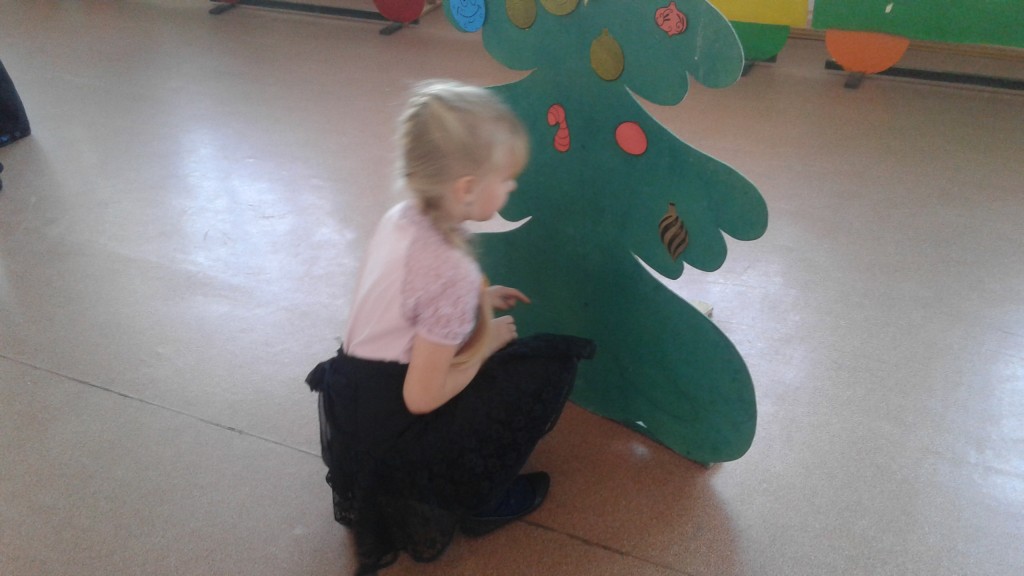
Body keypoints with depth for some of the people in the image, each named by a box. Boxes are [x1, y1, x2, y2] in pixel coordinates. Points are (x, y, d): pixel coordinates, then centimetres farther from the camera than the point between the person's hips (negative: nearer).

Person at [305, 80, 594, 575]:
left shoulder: (400, 219, -1)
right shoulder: (453, 271, -26)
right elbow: (423, 397, -21)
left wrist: (478, 303, 11)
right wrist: (487, 342, -7)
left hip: (348, 413, 8)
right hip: (390, 445, -8)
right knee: (551, 364, -5)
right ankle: (477, 500, 9)